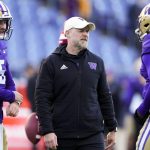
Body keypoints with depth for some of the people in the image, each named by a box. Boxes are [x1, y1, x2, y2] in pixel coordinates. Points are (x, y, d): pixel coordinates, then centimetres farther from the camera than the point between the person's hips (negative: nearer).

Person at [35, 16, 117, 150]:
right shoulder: (52, 63, 0)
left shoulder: (97, 62, 11)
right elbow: (42, 99, -6)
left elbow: (105, 97, 17)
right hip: (62, 138, -2)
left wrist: (112, 129, 14)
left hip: (93, 135, 2)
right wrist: (47, 131, -15)